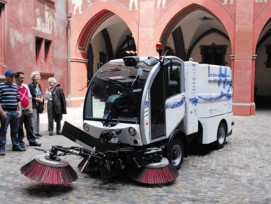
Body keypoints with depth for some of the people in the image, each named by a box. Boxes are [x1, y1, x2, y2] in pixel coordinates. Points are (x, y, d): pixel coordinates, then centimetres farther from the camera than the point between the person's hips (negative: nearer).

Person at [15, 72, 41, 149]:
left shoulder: (26, 86, 11)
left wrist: (30, 107, 7)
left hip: (27, 110, 6)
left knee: (29, 126, 12)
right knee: (19, 127, 4)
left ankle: (32, 140, 21)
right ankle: (20, 142, 13)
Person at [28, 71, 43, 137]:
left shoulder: (39, 85, 11)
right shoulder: (30, 86, -13)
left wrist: (41, 98, 1)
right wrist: (37, 99, -17)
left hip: (38, 105, 8)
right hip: (33, 105, -8)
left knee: (37, 119, 12)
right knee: (34, 119, -8)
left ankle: (37, 132, 20)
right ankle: (34, 133, -3)